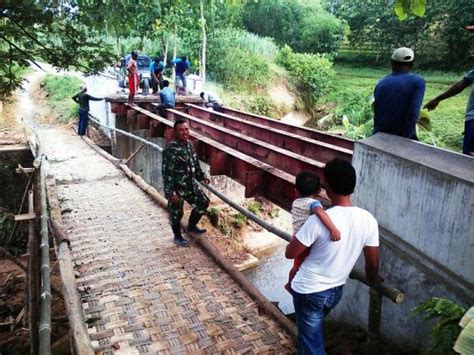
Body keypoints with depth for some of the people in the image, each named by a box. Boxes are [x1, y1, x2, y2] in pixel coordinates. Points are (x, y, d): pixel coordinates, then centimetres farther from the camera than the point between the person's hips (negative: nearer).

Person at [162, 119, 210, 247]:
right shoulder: (170, 149, -22)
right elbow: (167, 172, -23)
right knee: (176, 213, 8)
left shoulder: (189, 144, 4)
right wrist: (170, 192, -24)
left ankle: (191, 226, 38)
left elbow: (196, 164, 18)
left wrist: (202, 177, 19)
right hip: (177, 188, -8)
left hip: (191, 185, 8)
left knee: (203, 203, 16)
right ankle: (178, 237, 33)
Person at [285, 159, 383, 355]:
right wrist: (373, 278, 23)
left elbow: (290, 253, -16)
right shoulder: (368, 220, -12)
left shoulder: (318, 220, -28)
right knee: (310, 332, 32)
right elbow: (373, 263, 1)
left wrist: (297, 237, 4)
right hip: (336, 290, 6)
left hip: (308, 291, -5)